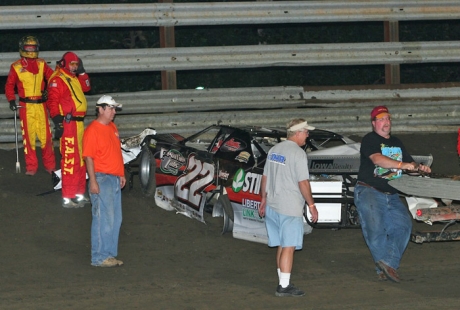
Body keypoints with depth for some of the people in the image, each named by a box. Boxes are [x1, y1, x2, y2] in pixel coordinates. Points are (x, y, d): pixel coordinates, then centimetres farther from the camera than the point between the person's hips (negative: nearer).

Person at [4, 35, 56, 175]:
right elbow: (9, 85, 6)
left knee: (46, 135, 0)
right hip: (25, 106, -2)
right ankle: (31, 167, 8)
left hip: (41, 105, 2)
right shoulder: (16, 67, 1)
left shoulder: (42, 64, 7)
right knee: (28, 136, 0)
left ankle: (50, 165, 11)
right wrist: (11, 100, -5)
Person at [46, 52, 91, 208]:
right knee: (69, 159, -12)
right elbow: (52, 101, -16)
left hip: (78, 123, 10)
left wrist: (82, 72, 14)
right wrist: (57, 122, -22)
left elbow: (86, 87, 25)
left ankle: (79, 193, 26)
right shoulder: (57, 79, -11)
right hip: (67, 123, -10)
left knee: (80, 159, 16)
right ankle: (68, 197, -12)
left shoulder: (74, 78, 18)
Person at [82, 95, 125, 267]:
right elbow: (88, 157, -16)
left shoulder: (112, 127, 15)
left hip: (115, 180, 9)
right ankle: (99, 258, -6)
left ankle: (110, 254, 20)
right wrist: (93, 182, -20)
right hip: (102, 179, -9)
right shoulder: (92, 130, -13)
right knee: (104, 219, -9)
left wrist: (121, 174, 20)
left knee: (115, 219, 12)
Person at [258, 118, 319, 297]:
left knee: (282, 245, 15)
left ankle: (283, 283, 19)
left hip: (272, 206, 8)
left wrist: (264, 199, 25)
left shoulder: (274, 150, 11)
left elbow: (265, 177, 16)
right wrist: (311, 205, -8)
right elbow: (303, 183, -16)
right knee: (288, 247, -5)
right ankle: (284, 286, -6)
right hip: (290, 208, -8)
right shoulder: (298, 153, -13)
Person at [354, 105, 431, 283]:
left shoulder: (396, 143, 20)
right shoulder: (370, 140, -4)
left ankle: (389, 264, -13)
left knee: (403, 225, -10)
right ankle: (383, 266, -9)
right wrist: (401, 165, -34)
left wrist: (421, 168, -2)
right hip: (369, 192, -7)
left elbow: (410, 163, 22)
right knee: (375, 229, -15)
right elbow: (377, 159, -22)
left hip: (391, 195, 7)